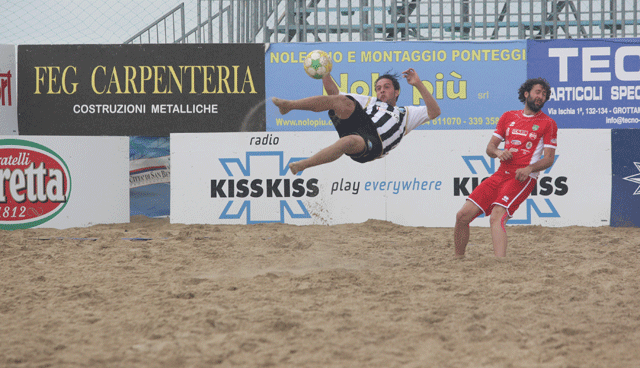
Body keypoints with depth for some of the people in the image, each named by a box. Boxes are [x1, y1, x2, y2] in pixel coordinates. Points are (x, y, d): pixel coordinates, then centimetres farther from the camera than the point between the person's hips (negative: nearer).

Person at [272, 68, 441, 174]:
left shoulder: (406, 113, 31)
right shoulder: (368, 102, 39)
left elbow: (434, 112, 15)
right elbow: (334, 93, 34)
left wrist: (418, 85, 9)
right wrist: (325, 74, 18)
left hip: (374, 143, -4)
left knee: (348, 142, -40)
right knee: (342, 101, -24)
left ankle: (300, 166, -43)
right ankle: (288, 105, -34)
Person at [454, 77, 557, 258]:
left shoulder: (548, 123, 4)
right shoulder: (508, 117, 17)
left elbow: (549, 159, -1)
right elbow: (490, 147, 17)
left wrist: (529, 168, -20)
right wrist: (498, 152, -7)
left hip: (522, 179, -5)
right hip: (500, 174, 5)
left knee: (496, 217, -28)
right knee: (463, 215, -4)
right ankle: (458, 261, 12)